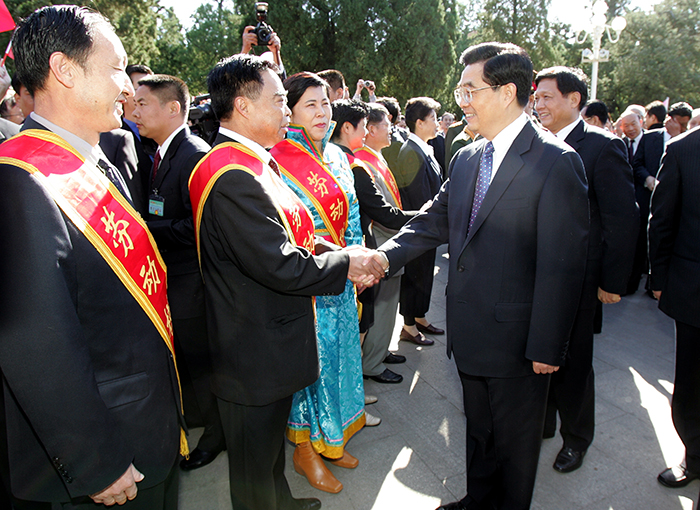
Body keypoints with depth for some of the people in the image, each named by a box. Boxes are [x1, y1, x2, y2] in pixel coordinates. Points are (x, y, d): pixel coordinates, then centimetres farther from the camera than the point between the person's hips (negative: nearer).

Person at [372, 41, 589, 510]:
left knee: (515, 441, 16)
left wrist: (546, 347, -16)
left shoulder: (556, 162, -16)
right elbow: (434, 222, 5)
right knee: (479, 431, 26)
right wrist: (382, 257, -11)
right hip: (470, 332, 7)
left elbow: (562, 264, -18)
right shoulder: (467, 158, 6)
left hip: (517, 341, -6)